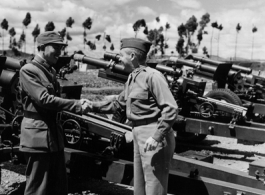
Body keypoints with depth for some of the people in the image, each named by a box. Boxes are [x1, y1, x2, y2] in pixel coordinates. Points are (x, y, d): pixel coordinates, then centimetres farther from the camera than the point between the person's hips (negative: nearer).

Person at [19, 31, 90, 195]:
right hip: (38, 137, -9)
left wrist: (77, 104, 0)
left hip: (55, 135, 9)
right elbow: (44, 99, -19)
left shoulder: (51, 71, 15)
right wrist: (76, 105, -16)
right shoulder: (28, 70, -11)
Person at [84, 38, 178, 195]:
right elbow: (119, 105, 22)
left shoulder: (152, 76, -15)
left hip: (153, 135, -10)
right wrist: (93, 106, 13)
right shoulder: (132, 78, 14)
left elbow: (171, 109, -21)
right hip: (139, 135, 10)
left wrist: (156, 137, -25)